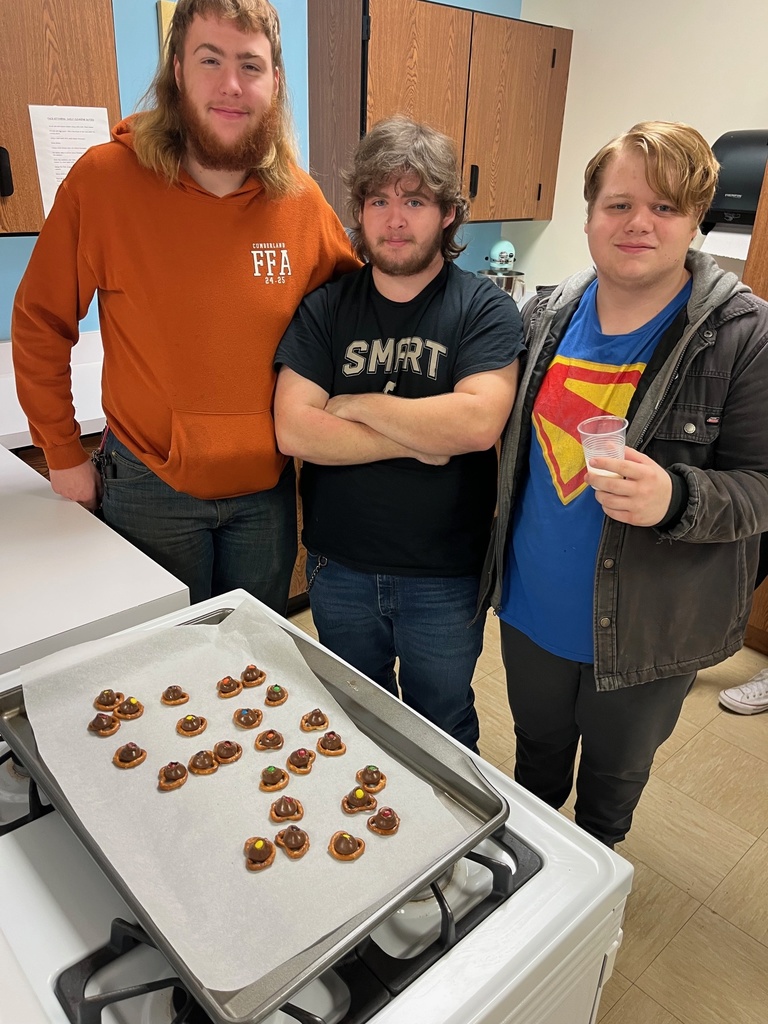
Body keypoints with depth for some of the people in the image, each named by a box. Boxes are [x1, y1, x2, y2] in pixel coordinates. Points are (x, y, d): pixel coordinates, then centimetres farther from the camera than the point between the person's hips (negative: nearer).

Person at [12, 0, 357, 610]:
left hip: (267, 487, 3)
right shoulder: (104, 179, -13)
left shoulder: (300, 200, -6)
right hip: (151, 486, -2)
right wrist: (62, 452, -3)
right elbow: (41, 323, -4)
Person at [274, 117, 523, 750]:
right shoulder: (325, 309, -2)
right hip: (338, 568, 3)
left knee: (443, 731, 21)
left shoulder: (485, 310, -8)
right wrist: (419, 441, -19)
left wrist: (356, 404, -16)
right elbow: (293, 431, -15)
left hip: (445, 578, -2)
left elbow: (479, 423, -25)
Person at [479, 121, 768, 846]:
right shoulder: (547, 316, -2)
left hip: (647, 630, -3)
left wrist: (675, 498, -34)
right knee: (537, 746, 27)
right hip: (531, 608, 4)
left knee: (615, 770, 23)